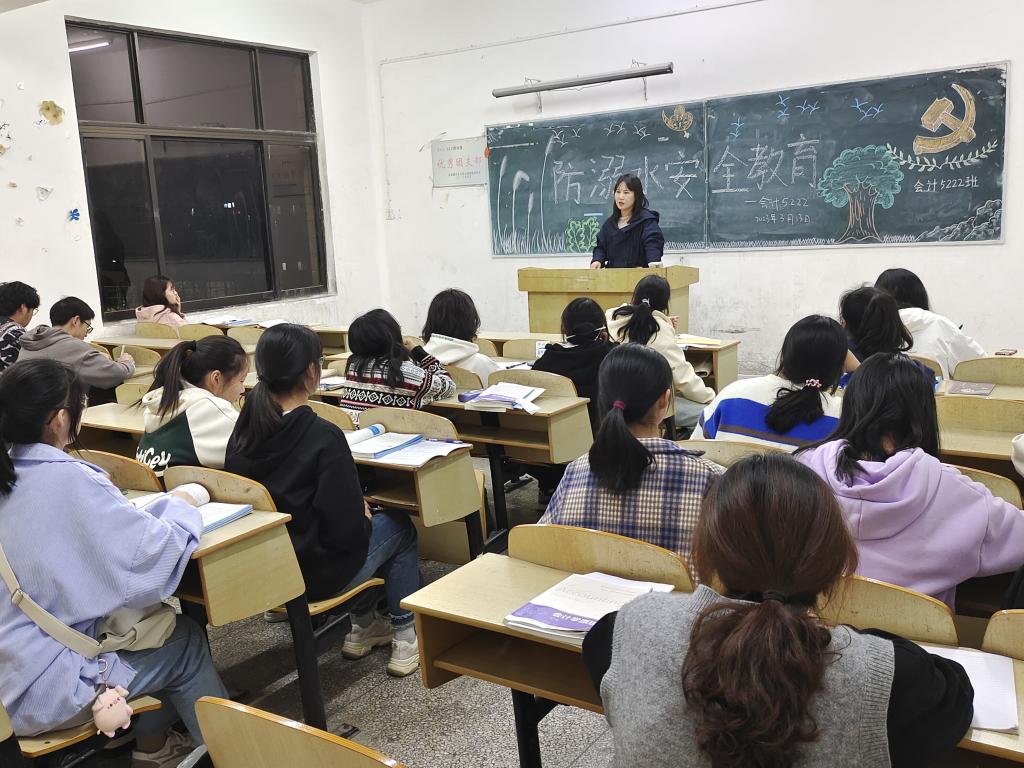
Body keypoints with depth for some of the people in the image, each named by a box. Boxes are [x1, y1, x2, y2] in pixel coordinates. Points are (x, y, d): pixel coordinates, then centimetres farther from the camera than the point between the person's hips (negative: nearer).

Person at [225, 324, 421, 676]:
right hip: (314, 575, -7)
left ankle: (363, 626, 37)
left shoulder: (244, 430, -4)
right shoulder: (323, 437, -25)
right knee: (400, 527, 19)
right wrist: (365, 517, 0)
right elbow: (347, 529, -24)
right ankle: (406, 637, 23)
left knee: (365, 523, 31)